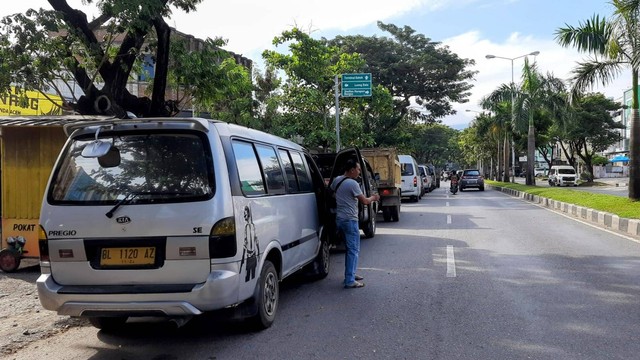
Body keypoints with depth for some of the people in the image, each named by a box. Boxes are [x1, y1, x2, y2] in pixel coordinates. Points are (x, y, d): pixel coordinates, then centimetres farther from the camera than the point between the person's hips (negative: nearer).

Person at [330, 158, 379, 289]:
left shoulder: (337, 180, 6)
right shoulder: (353, 184, -17)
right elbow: (364, 201, -11)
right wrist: (373, 198, 9)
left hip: (339, 218, 9)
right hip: (350, 220, -9)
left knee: (350, 248, 20)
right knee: (353, 250, -5)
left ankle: (351, 274, 28)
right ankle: (350, 281, -7)